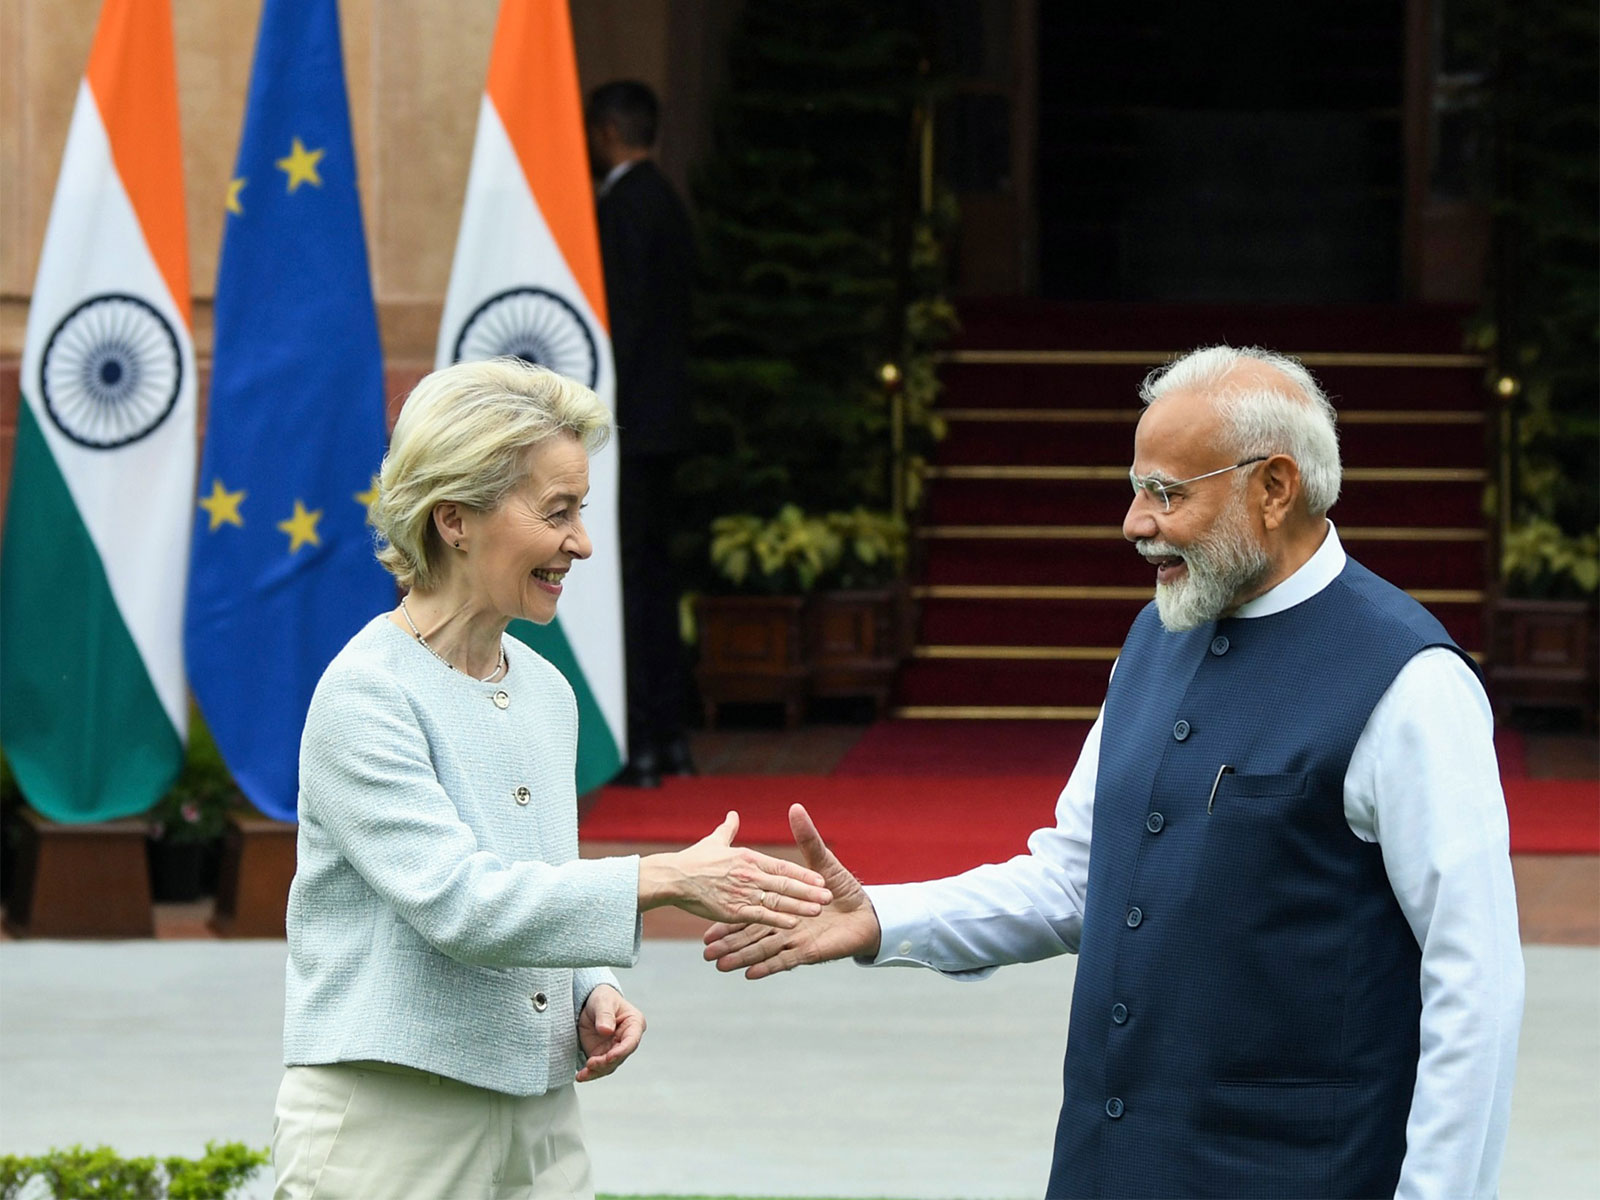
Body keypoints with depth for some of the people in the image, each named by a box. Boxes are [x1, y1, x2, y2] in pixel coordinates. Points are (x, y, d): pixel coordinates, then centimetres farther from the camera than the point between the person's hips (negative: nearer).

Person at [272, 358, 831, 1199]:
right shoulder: (364, 696, -12)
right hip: (389, 1124, -7)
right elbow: (456, 899, -21)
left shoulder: (547, 693, 12)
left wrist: (590, 997, 2)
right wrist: (661, 880, -23)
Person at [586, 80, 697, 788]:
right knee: (653, 576, 12)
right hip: (662, 420, 10)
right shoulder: (665, 202, 17)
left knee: (628, 578, -10)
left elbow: (623, 319, -19)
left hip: (627, 426, -10)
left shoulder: (625, 206, -12)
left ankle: (635, 746, -12)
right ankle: (667, 739, 15)